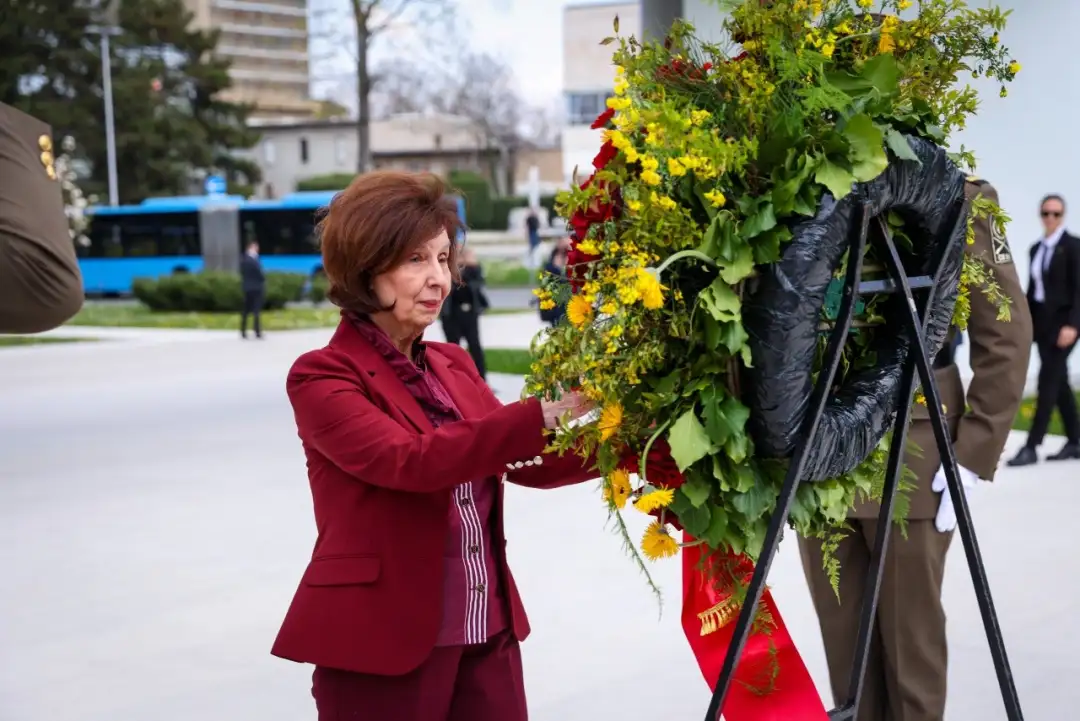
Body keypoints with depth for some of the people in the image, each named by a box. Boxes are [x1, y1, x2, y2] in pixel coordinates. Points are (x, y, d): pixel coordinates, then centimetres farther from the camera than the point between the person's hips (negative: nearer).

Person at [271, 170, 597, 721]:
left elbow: (524, 463, 5)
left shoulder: (453, 366, 11)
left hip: (487, 636, 6)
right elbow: (411, 460, -24)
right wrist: (546, 414, -31)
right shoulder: (322, 376, -10)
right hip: (382, 645, -6)